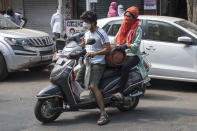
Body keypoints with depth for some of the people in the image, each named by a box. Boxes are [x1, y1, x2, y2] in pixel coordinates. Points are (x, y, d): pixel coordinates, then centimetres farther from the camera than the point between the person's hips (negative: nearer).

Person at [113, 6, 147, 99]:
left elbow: (137, 44, -12)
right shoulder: (122, 27, 20)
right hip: (121, 54, 7)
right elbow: (117, 39, 22)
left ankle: (120, 92, -42)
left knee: (125, 67, -35)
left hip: (133, 55, -7)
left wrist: (126, 46, -28)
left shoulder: (137, 29, -1)